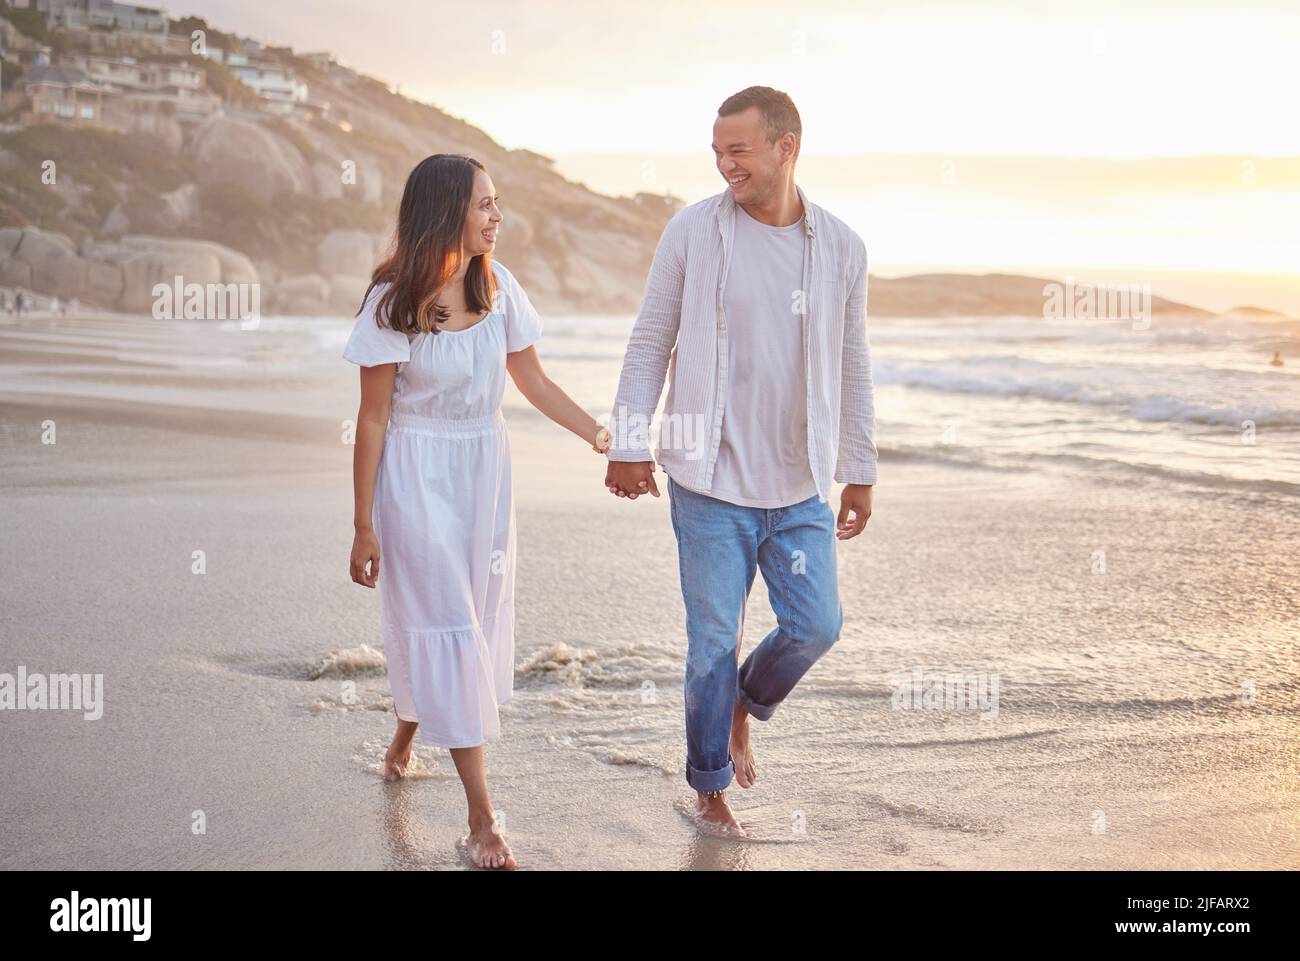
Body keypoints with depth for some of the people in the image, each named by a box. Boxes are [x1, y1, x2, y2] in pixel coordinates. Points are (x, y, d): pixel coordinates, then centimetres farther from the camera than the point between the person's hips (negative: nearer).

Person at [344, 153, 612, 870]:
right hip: (418, 476, -5)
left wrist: (602, 436, -3)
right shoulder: (394, 301, -15)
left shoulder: (497, 286, -1)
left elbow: (534, 382, 8)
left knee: (479, 615, 14)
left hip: (485, 470, 5)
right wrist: (364, 527, -9)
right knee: (445, 627, -5)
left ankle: (408, 731, 45)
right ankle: (481, 818, -1)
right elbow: (374, 419, -11)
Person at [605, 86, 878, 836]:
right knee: (713, 640, 4)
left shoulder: (841, 247, 1)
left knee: (817, 626, 1)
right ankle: (710, 787, 23)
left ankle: (745, 706, 33)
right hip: (711, 479, -2)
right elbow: (651, 343, 0)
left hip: (800, 485, 2)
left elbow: (852, 367, 8)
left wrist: (860, 471, 10)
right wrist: (629, 444, -6)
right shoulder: (692, 232, -5)